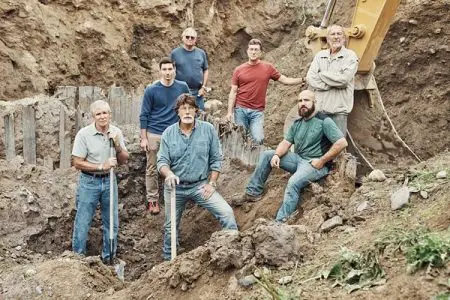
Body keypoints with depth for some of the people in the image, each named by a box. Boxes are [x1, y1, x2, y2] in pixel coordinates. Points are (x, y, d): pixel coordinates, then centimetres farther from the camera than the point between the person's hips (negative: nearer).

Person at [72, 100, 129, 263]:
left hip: (109, 181, 4)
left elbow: (123, 160, 3)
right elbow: (78, 163, -12)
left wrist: (117, 145, -15)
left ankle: (109, 259, 28)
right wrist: (101, 166, -18)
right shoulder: (84, 134, -13)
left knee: (112, 223, 12)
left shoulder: (116, 132, -1)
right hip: (89, 182, -4)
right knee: (82, 224, 4)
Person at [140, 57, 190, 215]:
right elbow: (144, 115, -2)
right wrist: (143, 138, -5)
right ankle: (152, 200, 16)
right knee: (152, 169, 6)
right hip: (154, 134, -1)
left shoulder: (183, 87, 0)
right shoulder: (151, 90, -6)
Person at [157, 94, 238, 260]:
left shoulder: (208, 129, -6)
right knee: (171, 227, 14)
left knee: (226, 213, -18)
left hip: (200, 185, -1)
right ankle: (168, 259, 36)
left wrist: (212, 183, -7)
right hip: (175, 187, 1)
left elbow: (216, 159, -2)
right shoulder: (168, 133, -3)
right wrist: (169, 174, -27)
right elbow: (162, 161, -5)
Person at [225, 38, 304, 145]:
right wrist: (229, 112, -1)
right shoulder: (239, 70, 4)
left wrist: (303, 79, 0)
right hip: (240, 110, 0)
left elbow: (285, 80, 9)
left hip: (257, 112, 0)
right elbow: (233, 92, 5)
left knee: (258, 140, -11)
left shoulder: (268, 67, 5)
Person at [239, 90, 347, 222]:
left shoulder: (324, 121, -9)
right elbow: (286, 142, 7)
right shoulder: (297, 123, 12)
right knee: (267, 155, 0)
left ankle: (280, 221, -34)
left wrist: (322, 161, -17)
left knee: (294, 182, -34)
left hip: (315, 164, -7)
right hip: (298, 158, 8)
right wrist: (277, 155, -15)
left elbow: (342, 143, -17)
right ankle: (253, 192, 1)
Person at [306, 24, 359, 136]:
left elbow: (344, 79, -13)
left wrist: (321, 74, -3)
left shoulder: (350, 56, 2)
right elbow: (310, 78, -1)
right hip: (318, 108, 4)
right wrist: (334, 84, -9)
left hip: (338, 110, -3)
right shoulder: (320, 55, 13)